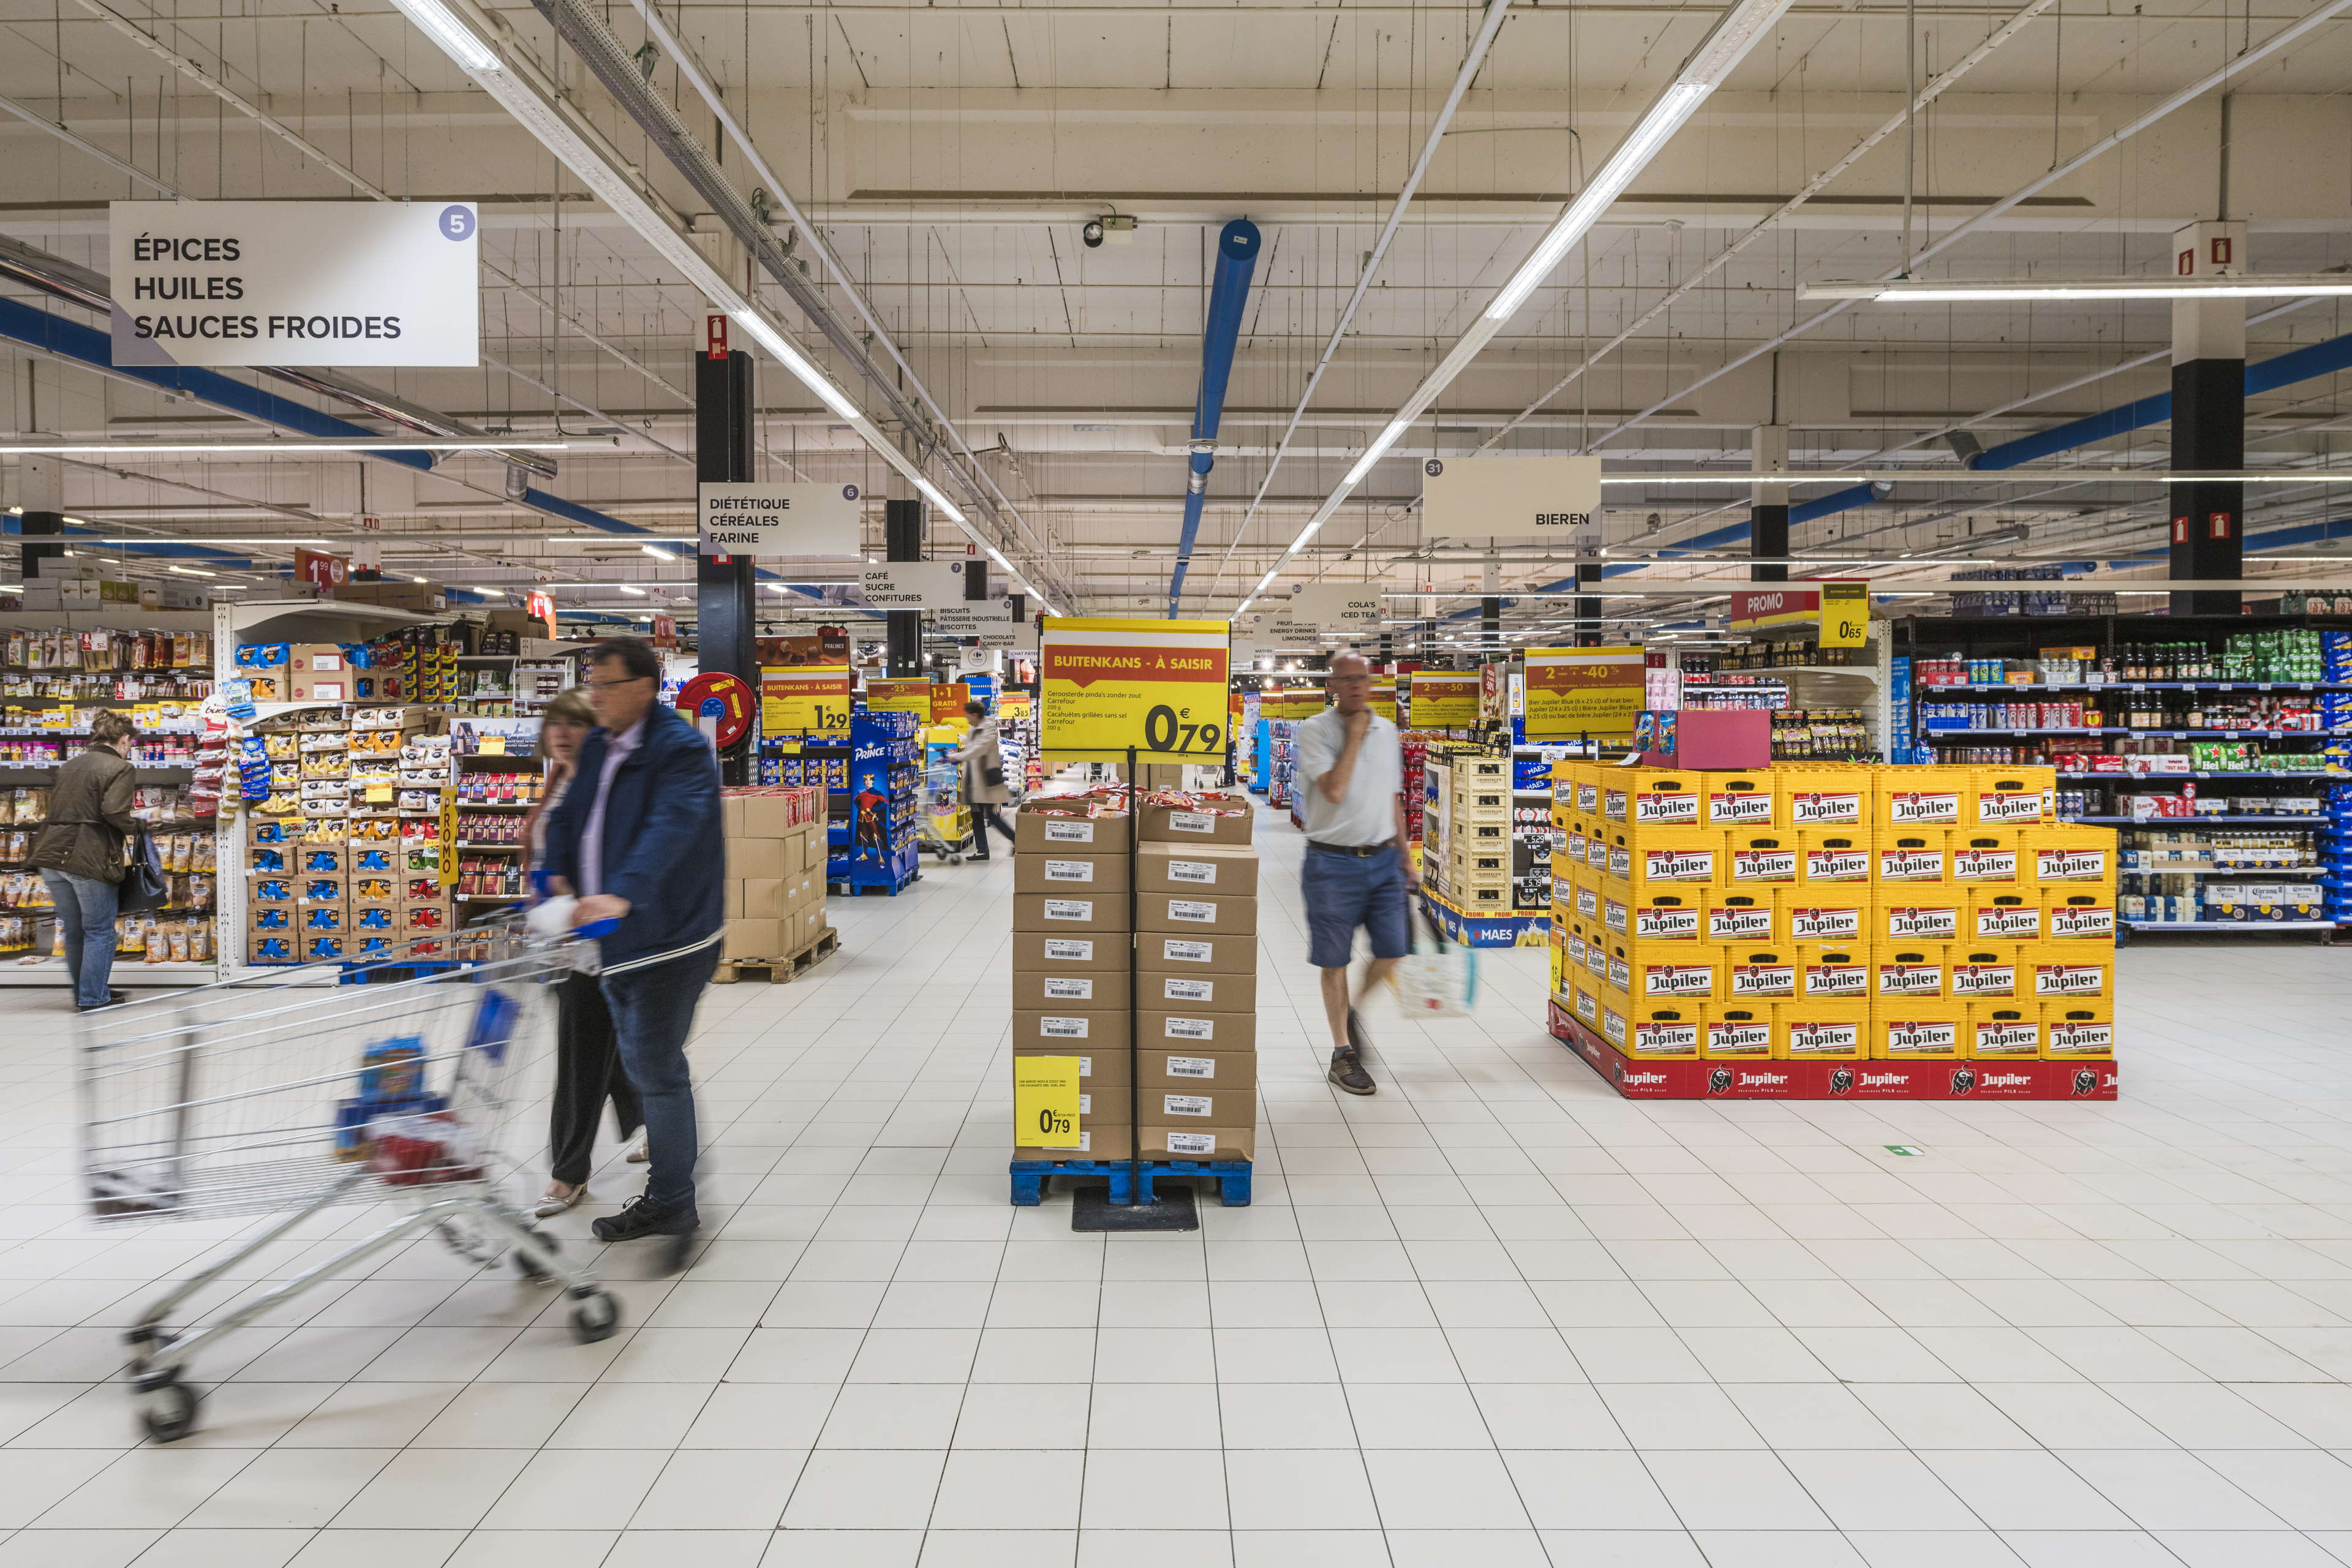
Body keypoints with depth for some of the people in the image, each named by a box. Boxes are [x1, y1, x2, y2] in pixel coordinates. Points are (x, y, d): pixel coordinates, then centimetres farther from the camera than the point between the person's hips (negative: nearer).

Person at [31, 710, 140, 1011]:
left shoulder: (70, 766, 18)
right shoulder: (120, 769, -7)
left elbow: (54, 807, 18)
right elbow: (114, 812, -18)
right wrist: (134, 823, 0)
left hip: (53, 855, 7)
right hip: (91, 859, -7)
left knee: (74, 931, 17)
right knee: (99, 931, 5)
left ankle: (84, 994, 29)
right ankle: (93, 998, 9)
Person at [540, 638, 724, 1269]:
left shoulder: (682, 749, -18)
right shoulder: (597, 747, 10)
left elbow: (671, 827, -33)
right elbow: (569, 814, 17)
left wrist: (623, 893, -48)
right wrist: (558, 873, -3)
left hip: (670, 939, -9)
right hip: (615, 938, 9)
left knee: (658, 1070, -6)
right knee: (644, 1066, 18)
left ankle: (672, 1206, 7)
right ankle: (674, 1178, 33)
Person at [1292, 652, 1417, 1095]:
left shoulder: (1387, 730, 9)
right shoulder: (1315, 731, -8)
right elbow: (1335, 791, -21)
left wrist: (1406, 856, 17)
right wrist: (1354, 737, -15)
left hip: (1383, 859, 5)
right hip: (1334, 862, -5)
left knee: (1392, 950, 4)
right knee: (1335, 960, 3)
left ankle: (1352, 1010, 32)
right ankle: (1343, 1053, 15)